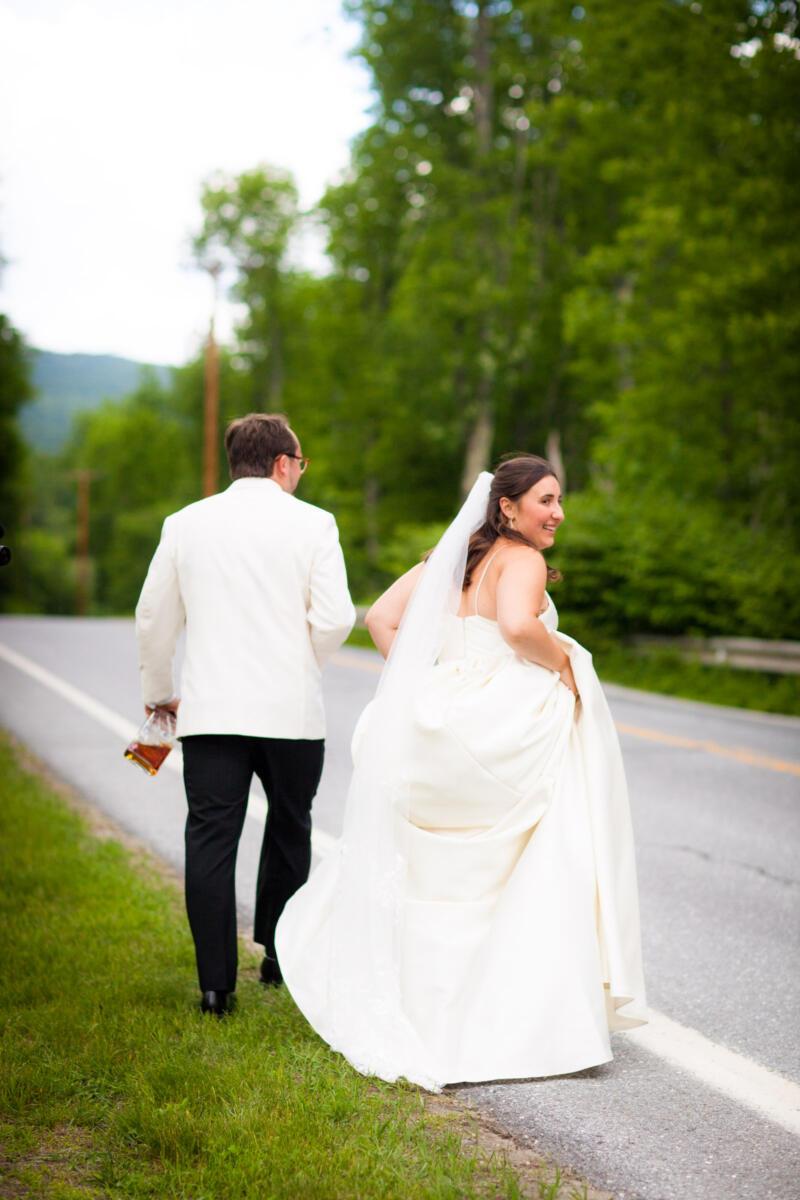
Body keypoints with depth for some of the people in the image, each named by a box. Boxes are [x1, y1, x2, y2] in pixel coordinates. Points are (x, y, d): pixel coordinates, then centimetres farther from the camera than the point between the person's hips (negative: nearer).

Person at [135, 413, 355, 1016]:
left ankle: (217, 984, 2)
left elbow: (154, 619, 11)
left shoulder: (186, 523, 5)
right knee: (289, 829, 17)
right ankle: (279, 955, 28)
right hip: (291, 707, -1)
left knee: (211, 840, 2)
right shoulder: (312, 523, -3)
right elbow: (335, 619, -9)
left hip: (210, 709, 1)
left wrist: (158, 691, 26)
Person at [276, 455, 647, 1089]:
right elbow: (517, 626, -27)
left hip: (445, 722, 8)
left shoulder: (452, 557, 16)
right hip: (506, 728, -8)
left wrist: (418, 686, 11)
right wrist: (565, 664, -10)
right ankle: (532, 1020, 2)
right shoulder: (521, 560, -7)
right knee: (535, 878, 1)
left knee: (443, 871, 18)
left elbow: (381, 617, 12)